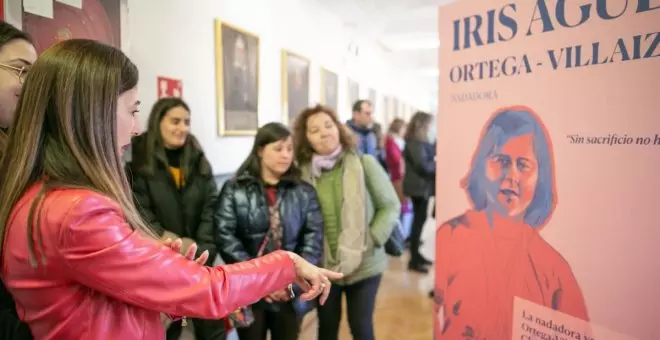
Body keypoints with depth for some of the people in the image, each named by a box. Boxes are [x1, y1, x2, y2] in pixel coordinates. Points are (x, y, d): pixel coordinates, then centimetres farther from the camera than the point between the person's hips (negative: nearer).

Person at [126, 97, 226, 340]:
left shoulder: (198, 161, 7)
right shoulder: (140, 164, -5)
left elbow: (211, 207, 1)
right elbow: (143, 218, -10)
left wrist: (202, 248, -10)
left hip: (200, 261, 3)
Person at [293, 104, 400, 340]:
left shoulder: (365, 164, -10)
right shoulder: (304, 172, -6)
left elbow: (391, 206, -4)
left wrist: (371, 240, -13)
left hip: (363, 265, -1)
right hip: (323, 267, 2)